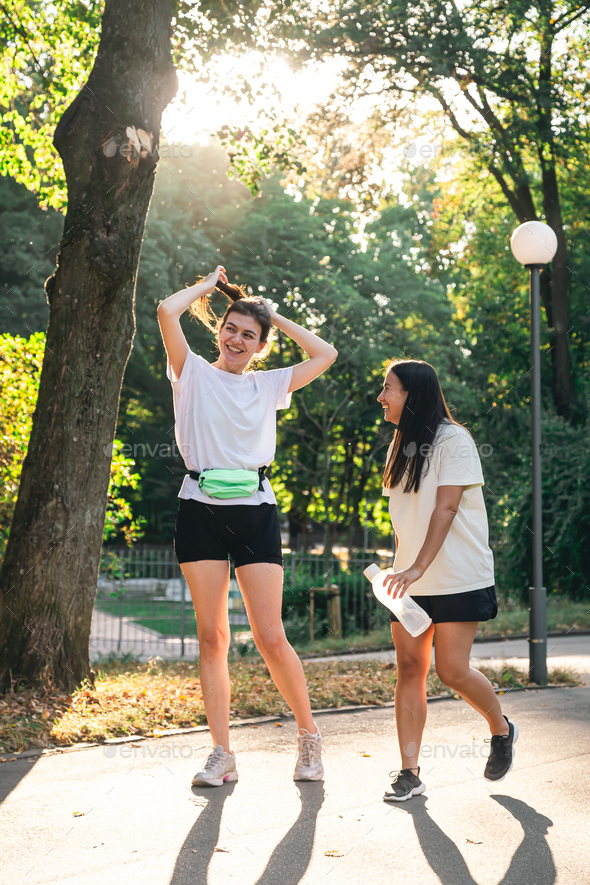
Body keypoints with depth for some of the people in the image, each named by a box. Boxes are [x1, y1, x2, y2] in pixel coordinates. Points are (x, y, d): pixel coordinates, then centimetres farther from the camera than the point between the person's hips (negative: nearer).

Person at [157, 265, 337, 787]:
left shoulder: (269, 385, 15)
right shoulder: (194, 373, 7)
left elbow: (326, 354, 11)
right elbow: (167, 311, -7)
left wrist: (276, 317, 16)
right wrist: (211, 283, 9)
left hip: (256, 512, 1)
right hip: (202, 510, -1)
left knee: (271, 638, -4)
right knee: (212, 636, 0)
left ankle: (309, 736, 15)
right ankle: (222, 756, 7)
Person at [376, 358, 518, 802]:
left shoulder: (453, 440, -9)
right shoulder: (401, 448, 14)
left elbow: (446, 509, -18)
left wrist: (418, 567, -26)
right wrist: (400, 569, 10)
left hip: (459, 578, -6)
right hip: (412, 581, 7)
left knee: (452, 670, -8)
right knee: (409, 668, -1)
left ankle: (502, 729, 20)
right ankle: (410, 772, 1)